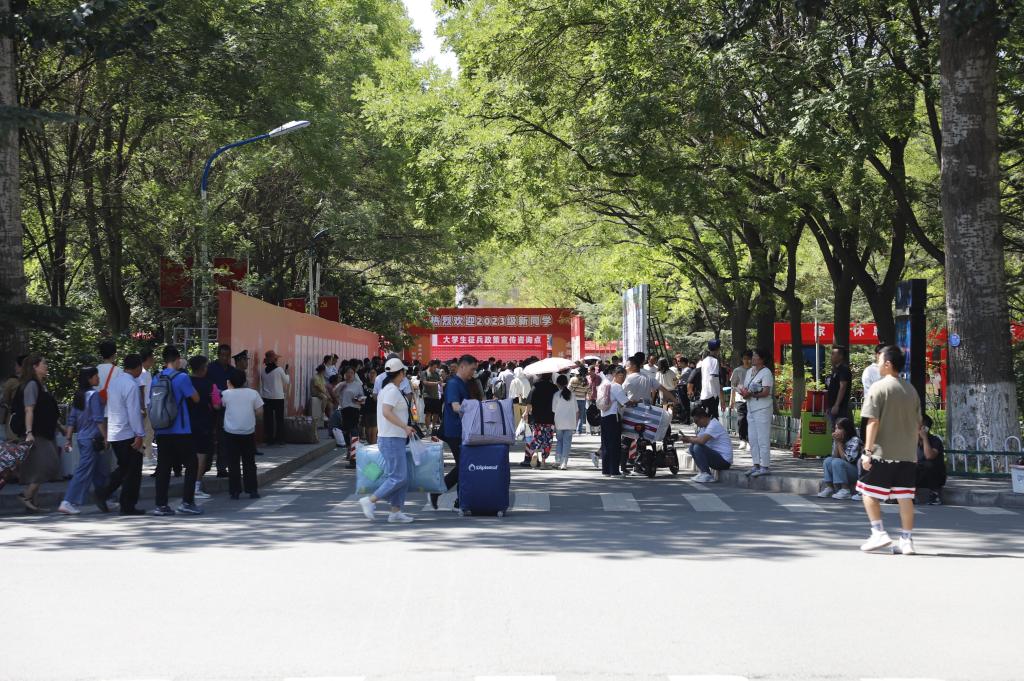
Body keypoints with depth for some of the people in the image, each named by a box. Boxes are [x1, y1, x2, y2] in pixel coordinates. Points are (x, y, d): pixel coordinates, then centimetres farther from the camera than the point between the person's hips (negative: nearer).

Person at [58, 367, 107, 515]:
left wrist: (68, 438, 13)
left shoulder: (78, 395, 10)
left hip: (82, 438, 9)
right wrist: (105, 437, -13)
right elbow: (98, 419, -17)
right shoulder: (94, 394, -13)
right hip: (92, 439, -9)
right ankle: (68, 503, -10)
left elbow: (72, 419, 11)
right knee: (84, 471, -7)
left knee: (100, 470, 17)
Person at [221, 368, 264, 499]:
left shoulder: (226, 394, -5)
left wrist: (229, 387, 19)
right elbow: (259, 412, -2)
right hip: (248, 433, 1)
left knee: (233, 463, 5)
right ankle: (252, 490, 10)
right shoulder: (252, 393, -2)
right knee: (249, 463, 11)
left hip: (231, 433, -1)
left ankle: (234, 491, 4)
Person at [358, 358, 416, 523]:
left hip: (394, 438, 10)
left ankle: (395, 511, 10)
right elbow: (387, 412, -28)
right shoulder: (393, 390, -15)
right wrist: (405, 426, -29)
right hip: (392, 440, -10)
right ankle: (370, 501, -7)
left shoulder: (386, 389, 16)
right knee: (398, 477, -9)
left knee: (404, 476, 10)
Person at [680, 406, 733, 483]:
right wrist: (688, 437, -6)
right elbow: (698, 438, 13)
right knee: (692, 447, 7)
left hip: (724, 460, -10)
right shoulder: (705, 425, 12)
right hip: (716, 455, 10)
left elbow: (702, 440, -31)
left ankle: (707, 475, -16)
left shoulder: (714, 425, -19)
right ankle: (702, 472, 5)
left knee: (698, 447, -24)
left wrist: (690, 439, -15)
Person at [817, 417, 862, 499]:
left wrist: (839, 443, -18)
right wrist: (836, 443, -13)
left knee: (837, 462, -27)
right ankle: (829, 487, -10)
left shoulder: (855, 441, -15)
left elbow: (847, 459, -20)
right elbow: (834, 457, -2)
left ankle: (845, 490, -24)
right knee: (828, 460, -11)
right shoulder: (837, 440, 5)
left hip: (856, 472, -7)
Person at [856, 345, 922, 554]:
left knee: (869, 492, 6)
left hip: (883, 453, -6)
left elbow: (873, 421, -13)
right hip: (907, 455, 6)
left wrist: (867, 451, -12)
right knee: (905, 497, 7)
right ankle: (907, 540, 7)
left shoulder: (879, 387, -8)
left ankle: (879, 533, -2)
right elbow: (918, 425, 15)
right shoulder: (911, 390, 12)